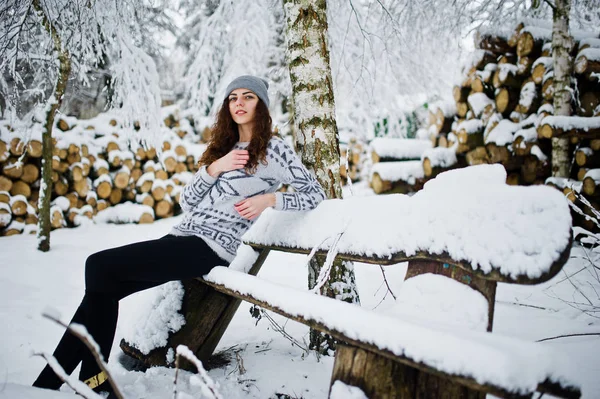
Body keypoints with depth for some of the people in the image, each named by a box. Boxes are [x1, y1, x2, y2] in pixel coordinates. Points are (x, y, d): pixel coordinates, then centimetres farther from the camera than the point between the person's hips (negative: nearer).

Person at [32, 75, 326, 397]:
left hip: (211, 248, -7)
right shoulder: (223, 147, 22)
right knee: (101, 289, -7)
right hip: (183, 237, 7)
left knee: (98, 266, -15)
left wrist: (270, 199, -13)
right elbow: (187, 201, 15)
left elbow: (316, 194, 0)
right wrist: (214, 168, 0)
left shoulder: (272, 148, 2)